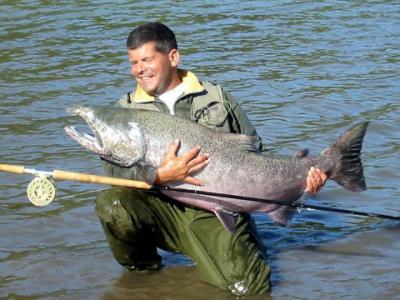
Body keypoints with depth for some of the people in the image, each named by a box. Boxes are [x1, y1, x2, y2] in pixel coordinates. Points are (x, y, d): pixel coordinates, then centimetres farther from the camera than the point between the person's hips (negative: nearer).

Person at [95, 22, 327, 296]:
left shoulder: (217, 97, 9)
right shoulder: (127, 109, 8)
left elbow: (255, 154, 13)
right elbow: (115, 169, -5)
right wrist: (160, 175, -24)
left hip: (215, 212, -1)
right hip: (161, 208, 1)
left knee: (249, 287, -22)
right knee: (112, 205, -30)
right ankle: (142, 270, 0)